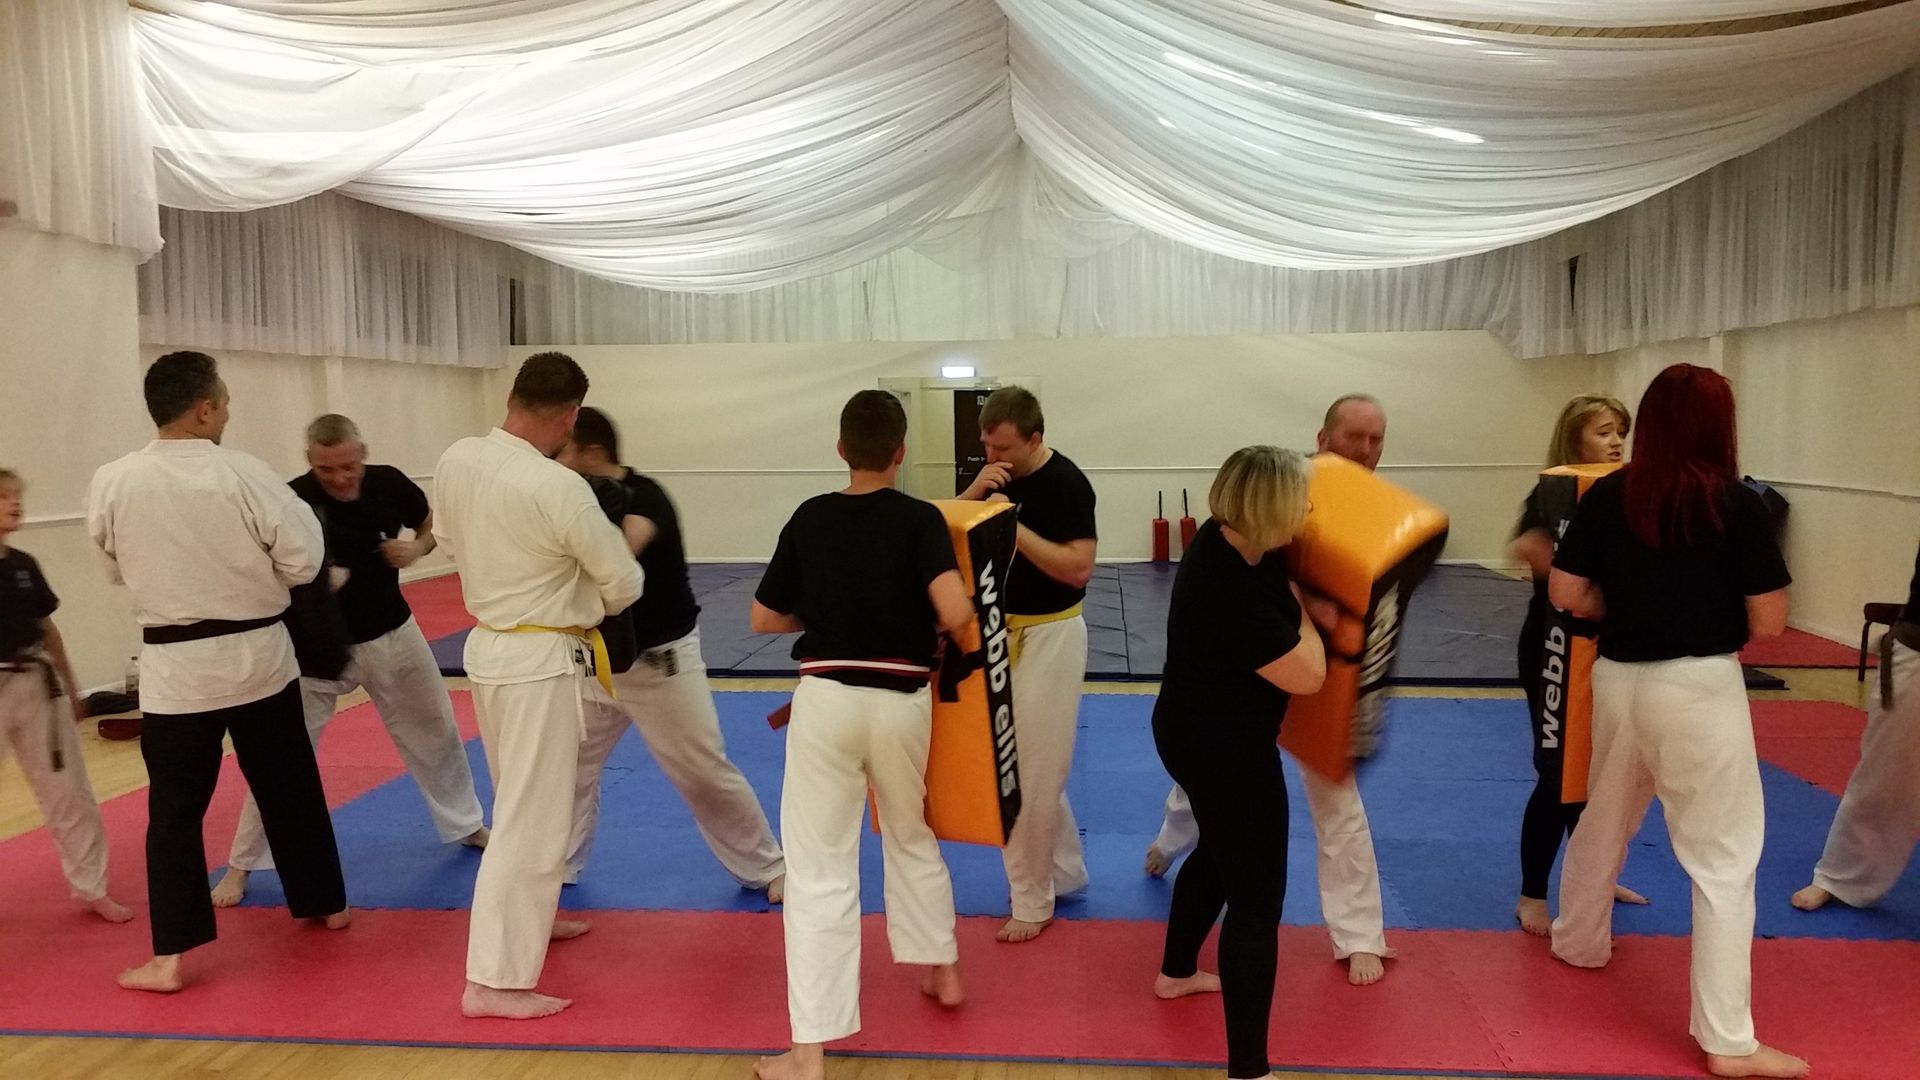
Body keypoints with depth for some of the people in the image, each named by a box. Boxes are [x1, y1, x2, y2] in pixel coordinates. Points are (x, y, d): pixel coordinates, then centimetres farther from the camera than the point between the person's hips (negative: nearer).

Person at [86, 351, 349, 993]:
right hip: (258, 656, 0)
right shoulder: (244, 475, -14)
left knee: (174, 809, 7)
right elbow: (303, 560, -9)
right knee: (289, 787, 16)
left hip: (173, 667, 0)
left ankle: (171, 956, 8)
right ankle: (325, 903, 31)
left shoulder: (112, 483, -8)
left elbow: (116, 568, 7)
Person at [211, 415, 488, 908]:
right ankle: (242, 865, 16)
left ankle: (467, 824, 38)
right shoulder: (292, 500, -21)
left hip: (391, 635, 4)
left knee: (435, 732, 16)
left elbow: (434, 522, 7)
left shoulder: (389, 483, -11)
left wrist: (416, 549, -13)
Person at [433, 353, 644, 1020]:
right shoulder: (559, 489, -24)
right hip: (540, 662, -8)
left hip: (486, 646, 8)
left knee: (524, 799, 25)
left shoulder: (455, 460, -3)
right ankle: (494, 979, 4)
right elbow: (623, 584, -12)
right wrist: (584, 601, 9)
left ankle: (526, 917, 42)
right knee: (531, 818, -1)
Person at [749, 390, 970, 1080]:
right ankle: (942, 971, 43)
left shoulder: (809, 519, 1)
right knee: (912, 838, 27)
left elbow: (764, 619, 9)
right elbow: (956, 614, -18)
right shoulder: (920, 519, -5)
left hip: (827, 700, -1)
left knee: (820, 870, 3)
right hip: (903, 702, 1)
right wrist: (930, 628, 4)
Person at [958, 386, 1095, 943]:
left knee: (1033, 770, -1)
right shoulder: (997, 474, 3)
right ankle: (1067, 871, 35)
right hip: (1003, 631, 8)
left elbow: (1078, 568, -25)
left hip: (1049, 636, -8)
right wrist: (975, 491, -16)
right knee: (1017, 761, 17)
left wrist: (1014, 525, -28)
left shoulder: (1066, 483, -18)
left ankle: (1031, 901, 13)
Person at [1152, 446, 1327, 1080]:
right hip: (1223, 747, -10)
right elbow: (1307, 674, -25)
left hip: (1203, 733, 10)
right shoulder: (1231, 595, -34)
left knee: (1220, 854, 30)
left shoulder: (1223, 539, -6)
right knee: (1257, 897, -3)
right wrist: (1301, 609, -10)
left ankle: (1176, 973, 51)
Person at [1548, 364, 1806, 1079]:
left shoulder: (1607, 497, -1)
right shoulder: (1737, 505, -11)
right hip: (1700, 690, -5)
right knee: (1724, 860, 3)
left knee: (1604, 821, 26)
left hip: (1618, 679, 5)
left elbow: (1567, 595, 2)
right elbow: (1768, 623, -8)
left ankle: (1578, 941, 47)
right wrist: (1715, 618, 11)